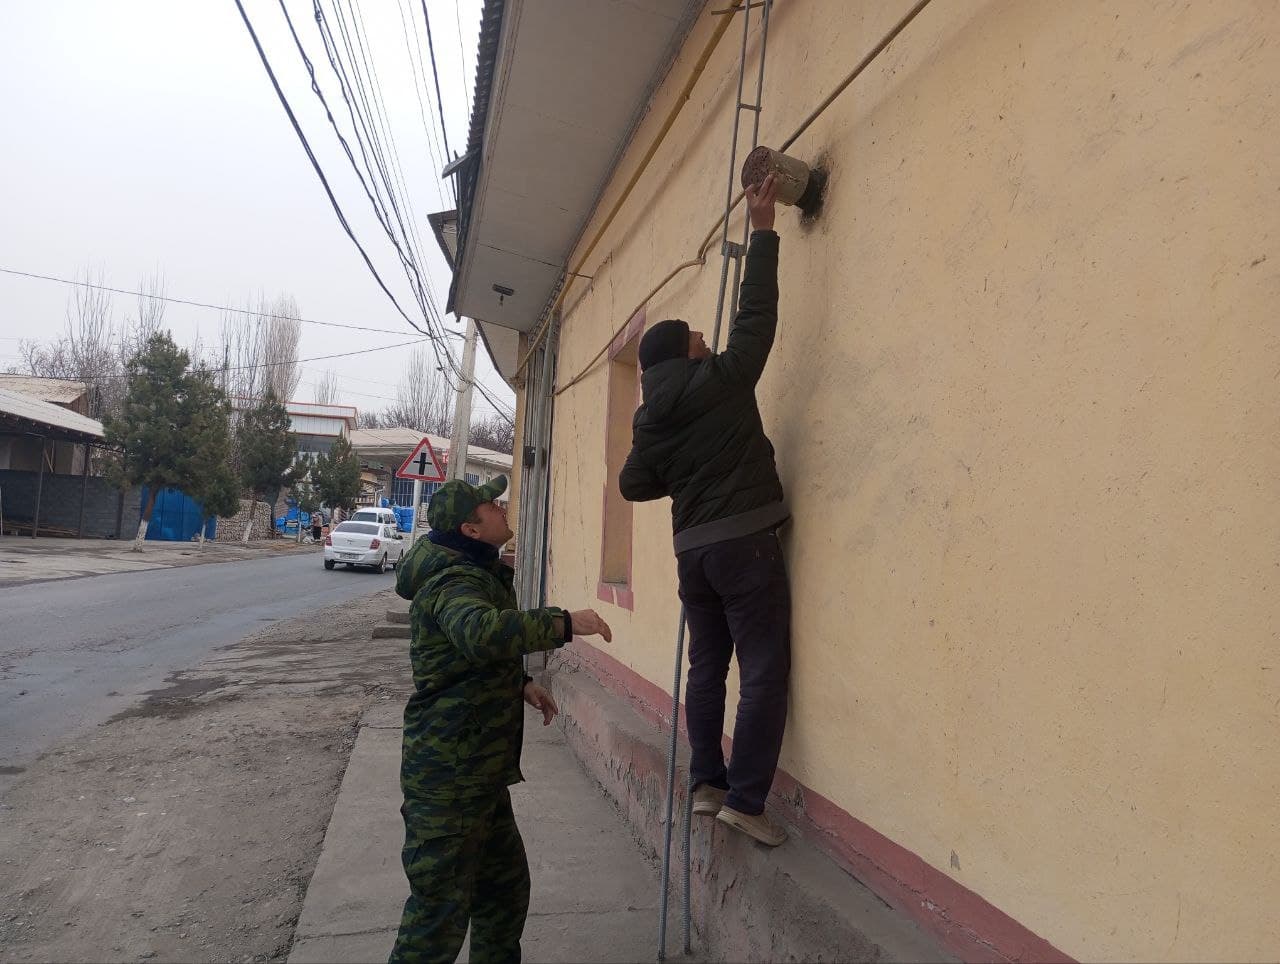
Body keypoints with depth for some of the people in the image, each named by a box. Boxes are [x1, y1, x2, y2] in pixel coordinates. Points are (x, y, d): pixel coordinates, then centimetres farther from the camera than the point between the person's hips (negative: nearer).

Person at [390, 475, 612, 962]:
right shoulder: (456, 582, -21)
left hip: (479, 771, 10)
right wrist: (563, 623, -40)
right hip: (449, 775, -10)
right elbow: (482, 633, -45)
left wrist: (520, 683, 16)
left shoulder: (475, 574, 13)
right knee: (441, 905, 2)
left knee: (505, 886, 21)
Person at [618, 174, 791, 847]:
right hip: (744, 541, -6)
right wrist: (763, 231, 4)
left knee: (707, 666, 14)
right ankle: (745, 798, -6)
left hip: (691, 549, 7)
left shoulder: (648, 418, 10)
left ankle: (706, 783, 19)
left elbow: (635, 484, 12)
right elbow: (756, 314, -3)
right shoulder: (719, 379, -5)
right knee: (764, 672, -4)